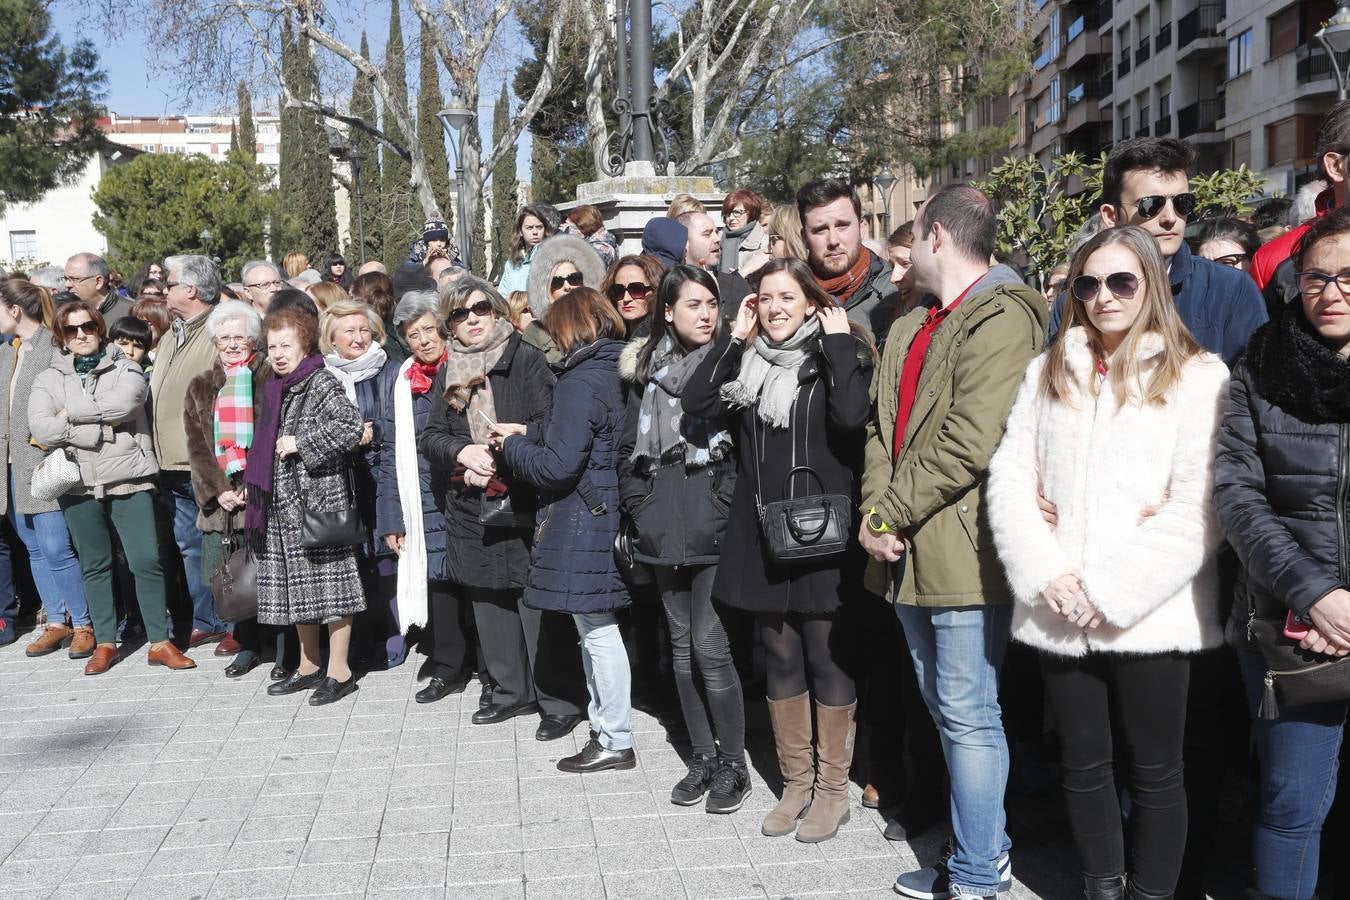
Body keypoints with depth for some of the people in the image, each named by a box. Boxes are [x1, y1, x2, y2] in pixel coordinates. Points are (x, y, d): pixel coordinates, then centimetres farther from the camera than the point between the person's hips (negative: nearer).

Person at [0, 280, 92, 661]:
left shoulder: (55, 347, -10)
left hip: (45, 462, -8)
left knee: (55, 549, -8)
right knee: (35, 548, 12)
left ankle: (83, 624, 5)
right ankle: (56, 622, 21)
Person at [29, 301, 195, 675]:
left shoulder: (126, 370, 6)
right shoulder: (50, 379, 9)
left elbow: (122, 405, -15)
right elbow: (40, 427, -8)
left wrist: (71, 412, -6)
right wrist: (102, 431, -12)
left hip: (128, 480, -2)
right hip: (79, 485, 2)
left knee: (147, 561, -5)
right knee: (95, 564, 9)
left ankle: (160, 642, 4)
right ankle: (105, 643, 19)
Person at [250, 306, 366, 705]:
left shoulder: (322, 383, -10)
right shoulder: (275, 388, 14)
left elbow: (352, 426, -25)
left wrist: (301, 442, -19)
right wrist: (255, 489, 17)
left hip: (320, 496, -8)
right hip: (283, 503, 8)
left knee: (329, 581, -2)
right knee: (297, 585, 14)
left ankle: (339, 671, 7)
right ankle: (310, 665, 26)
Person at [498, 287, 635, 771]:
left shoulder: (580, 381, -18)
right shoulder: (615, 370, 9)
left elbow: (558, 466, -21)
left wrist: (513, 446, -4)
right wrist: (530, 432, 16)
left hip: (582, 523, -9)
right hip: (606, 512, 9)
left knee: (597, 631, 0)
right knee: (596, 629, 17)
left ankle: (615, 741, 10)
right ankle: (605, 727, 28)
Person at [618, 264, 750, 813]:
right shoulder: (647, 369, 11)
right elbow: (630, 447, 16)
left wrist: (727, 502, -9)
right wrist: (638, 505, 10)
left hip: (714, 525, -5)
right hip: (663, 526, 5)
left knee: (710, 644, -6)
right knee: (682, 644, 11)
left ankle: (732, 763, 10)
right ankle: (703, 756, 24)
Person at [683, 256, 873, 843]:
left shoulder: (838, 353, -4)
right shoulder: (748, 359, 10)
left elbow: (852, 416, -24)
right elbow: (697, 404, -5)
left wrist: (838, 342, -15)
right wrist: (733, 338, -3)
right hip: (763, 532, 5)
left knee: (827, 658, 5)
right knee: (780, 659, 12)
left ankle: (833, 789, 18)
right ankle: (796, 782, 26)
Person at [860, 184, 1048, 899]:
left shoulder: (1001, 318, -12)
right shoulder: (908, 330, 17)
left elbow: (969, 442, -22)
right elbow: (883, 428, 13)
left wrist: (886, 514, -15)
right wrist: (875, 512, -4)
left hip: (963, 554, -9)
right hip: (908, 553, 9)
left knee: (967, 717, 0)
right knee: (946, 711, 17)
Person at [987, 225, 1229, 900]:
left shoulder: (1198, 375, -2)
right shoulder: (1049, 370, 11)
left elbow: (1198, 507, -10)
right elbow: (1010, 477, 4)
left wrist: (1113, 589, -14)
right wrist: (1047, 574, -9)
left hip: (1151, 613, -3)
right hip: (1058, 612, 4)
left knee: (1154, 769, 8)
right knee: (1083, 764, 13)